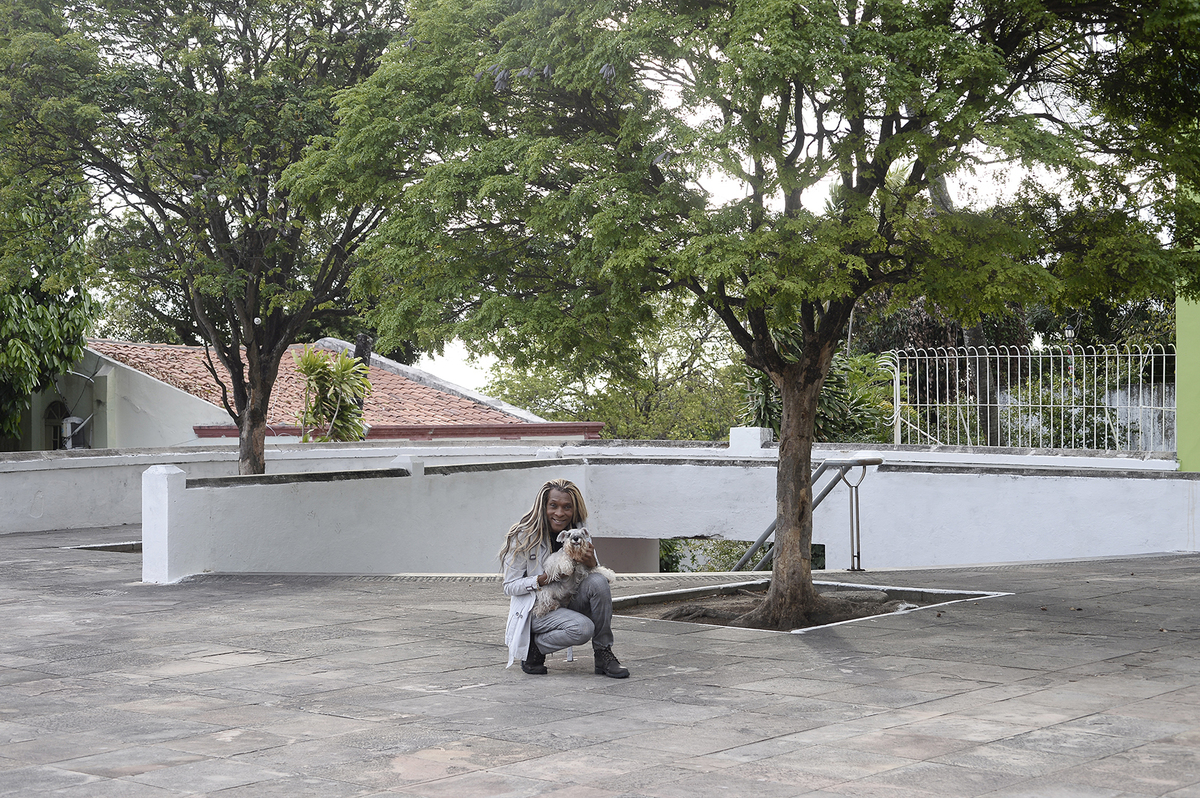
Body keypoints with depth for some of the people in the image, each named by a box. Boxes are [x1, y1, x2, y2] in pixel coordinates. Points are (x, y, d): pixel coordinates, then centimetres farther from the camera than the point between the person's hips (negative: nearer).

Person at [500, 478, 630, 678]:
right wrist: (543, 579, -27)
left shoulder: (578, 532, 1)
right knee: (583, 628, -32)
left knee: (598, 581, -25)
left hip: (568, 602, 5)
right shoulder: (523, 536, -13)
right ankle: (534, 648, -6)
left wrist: (592, 563, -19)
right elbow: (509, 587, -10)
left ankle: (603, 654, -14)